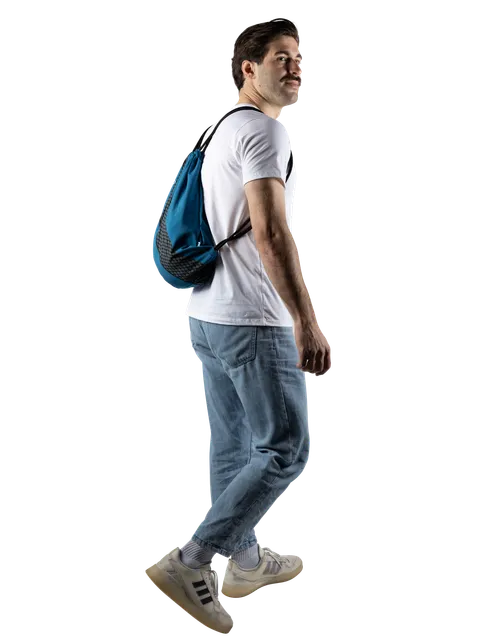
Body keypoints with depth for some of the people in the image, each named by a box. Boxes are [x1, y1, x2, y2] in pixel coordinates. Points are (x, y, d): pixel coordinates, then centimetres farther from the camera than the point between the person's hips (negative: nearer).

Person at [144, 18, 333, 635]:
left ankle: (247, 564, 30)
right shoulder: (264, 128, -12)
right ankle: (189, 564, -2)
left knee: (234, 446, 16)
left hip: (208, 317, 10)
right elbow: (269, 231, -24)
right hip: (253, 322, -10)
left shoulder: (223, 130, 19)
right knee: (285, 449, -2)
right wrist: (307, 323, -26)